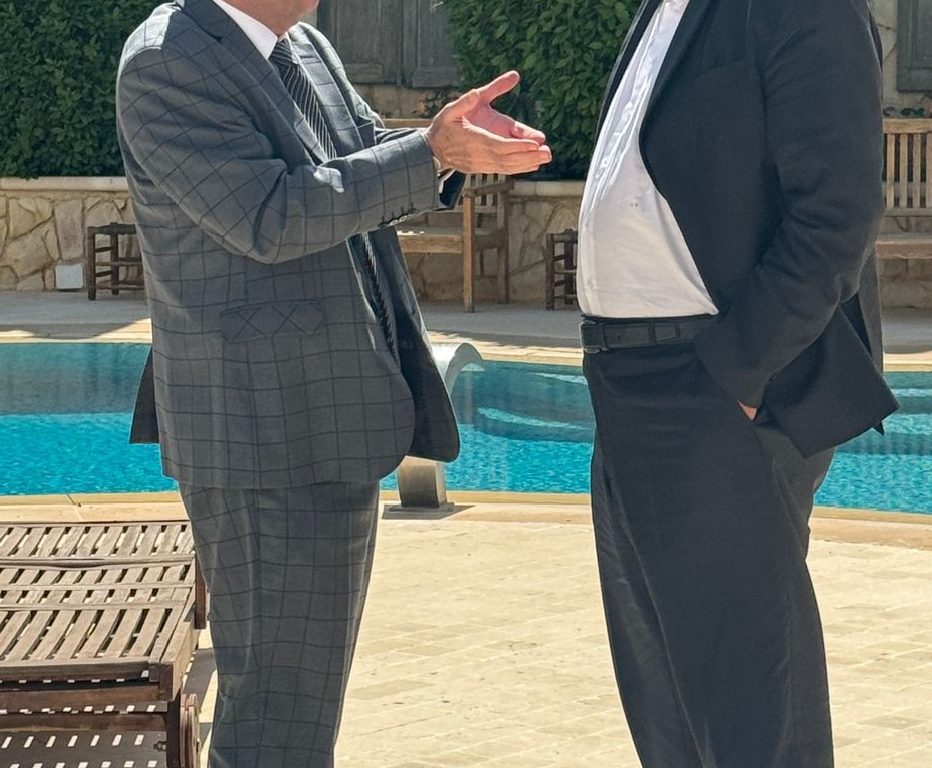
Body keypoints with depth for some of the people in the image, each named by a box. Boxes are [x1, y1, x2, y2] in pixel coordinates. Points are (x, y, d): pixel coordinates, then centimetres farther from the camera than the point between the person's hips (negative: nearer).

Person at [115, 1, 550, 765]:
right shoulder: (166, 65, -17)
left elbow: (371, 173, 13)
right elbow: (271, 218, -24)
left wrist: (452, 136, -8)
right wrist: (433, 154, -24)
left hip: (329, 426, 10)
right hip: (268, 440, -10)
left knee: (306, 684, 22)